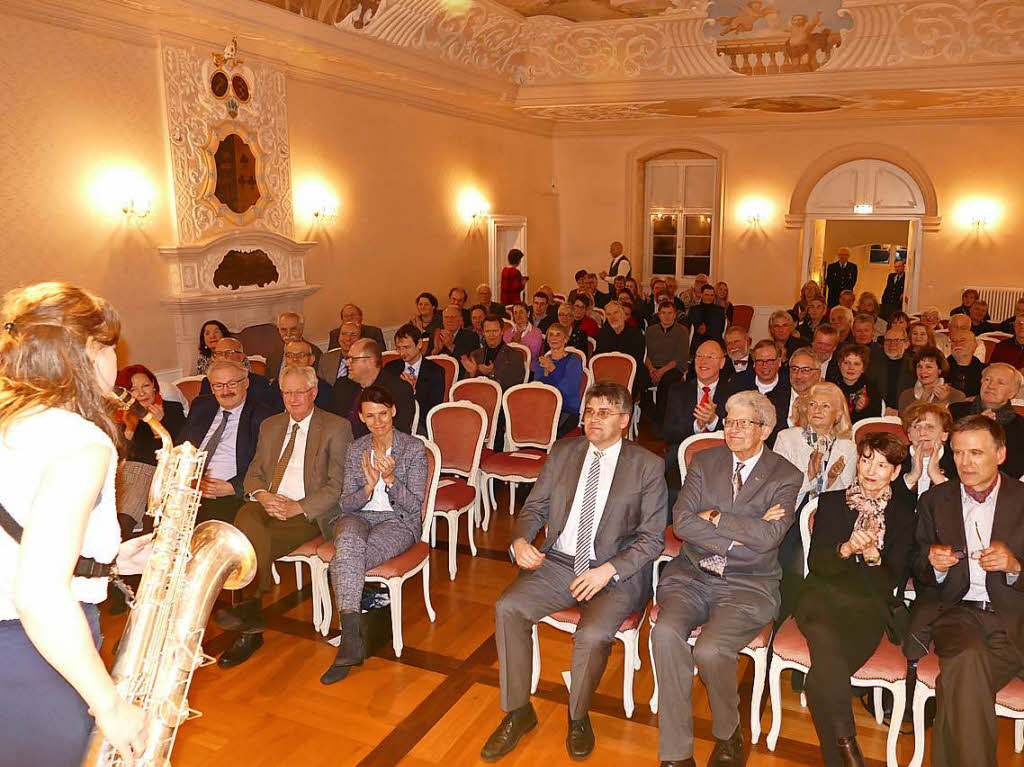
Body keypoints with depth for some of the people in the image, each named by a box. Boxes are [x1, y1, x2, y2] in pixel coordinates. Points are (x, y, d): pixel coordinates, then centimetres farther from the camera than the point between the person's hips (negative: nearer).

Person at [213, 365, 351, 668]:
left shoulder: (337, 428, 2)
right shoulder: (270, 426, 20)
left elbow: (338, 486, -5)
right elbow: (253, 475, 19)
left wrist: (298, 507, -17)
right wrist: (262, 495, -5)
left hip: (307, 514, -4)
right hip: (266, 505, 4)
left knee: (253, 545, -31)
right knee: (246, 517, -31)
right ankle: (251, 617, -32)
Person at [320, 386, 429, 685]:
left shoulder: (414, 448, -1)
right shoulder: (355, 450, 10)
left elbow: (414, 506, -6)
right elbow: (345, 504, 5)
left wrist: (390, 479, -22)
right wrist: (369, 486, -15)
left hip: (398, 522, -3)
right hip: (357, 516, 3)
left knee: (343, 561, -31)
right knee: (350, 537, -37)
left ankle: (348, 640, -24)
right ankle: (351, 638, -42)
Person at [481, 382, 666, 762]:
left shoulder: (647, 466, -3)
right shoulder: (562, 452, 8)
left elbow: (652, 537, -4)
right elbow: (534, 507, 10)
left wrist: (609, 570, -18)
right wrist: (520, 540, -12)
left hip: (616, 573, -3)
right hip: (557, 563, 4)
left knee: (593, 634, -29)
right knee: (507, 607, -19)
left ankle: (578, 718, 2)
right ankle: (518, 712, -1)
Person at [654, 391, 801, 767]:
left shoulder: (785, 477, 1)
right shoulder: (704, 461, 9)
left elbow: (768, 537, -15)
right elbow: (681, 522, -3)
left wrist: (715, 517, -7)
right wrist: (742, 532, -11)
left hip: (747, 585, -2)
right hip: (691, 576, 3)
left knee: (710, 649, -28)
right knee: (666, 632, -27)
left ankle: (728, 733, 5)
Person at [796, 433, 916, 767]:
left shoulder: (904, 513, 13)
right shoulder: (831, 502, 14)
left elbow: (895, 580, 6)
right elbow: (815, 563, 5)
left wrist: (872, 554, -15)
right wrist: (846, 549, -15)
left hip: (869, 605, 0)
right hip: (823, 594, 1)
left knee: (820, 679, -29)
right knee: (824, 638, -35)